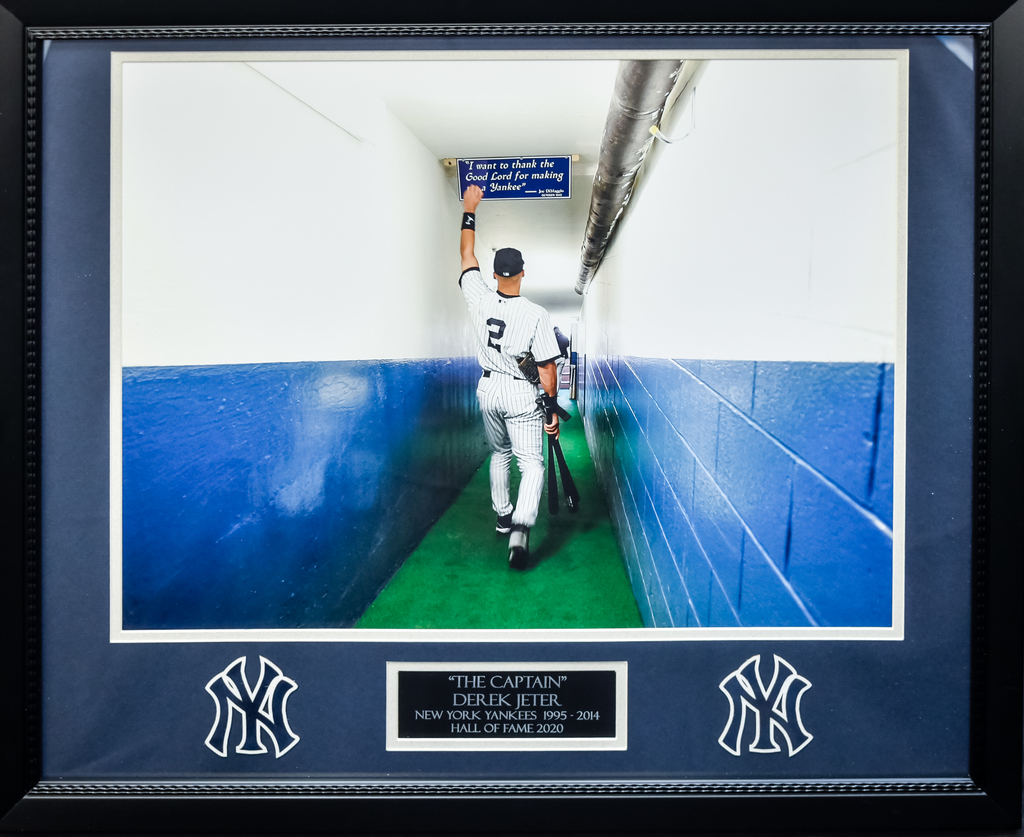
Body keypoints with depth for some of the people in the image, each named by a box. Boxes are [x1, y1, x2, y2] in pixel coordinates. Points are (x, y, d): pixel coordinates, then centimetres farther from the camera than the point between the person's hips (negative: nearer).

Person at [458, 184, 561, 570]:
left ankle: (503, 515, 33)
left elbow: (467, 254, 7)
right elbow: (547, 368, -14)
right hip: (521, 395, -4)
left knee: (499, 453, 25)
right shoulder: (536, 314, -16)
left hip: (487, 390, 4)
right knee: (531, 463, -2)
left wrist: (469, 211, 16)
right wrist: (551, 409, -5)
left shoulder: (480, 299, -8)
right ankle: (520, 530, -20)